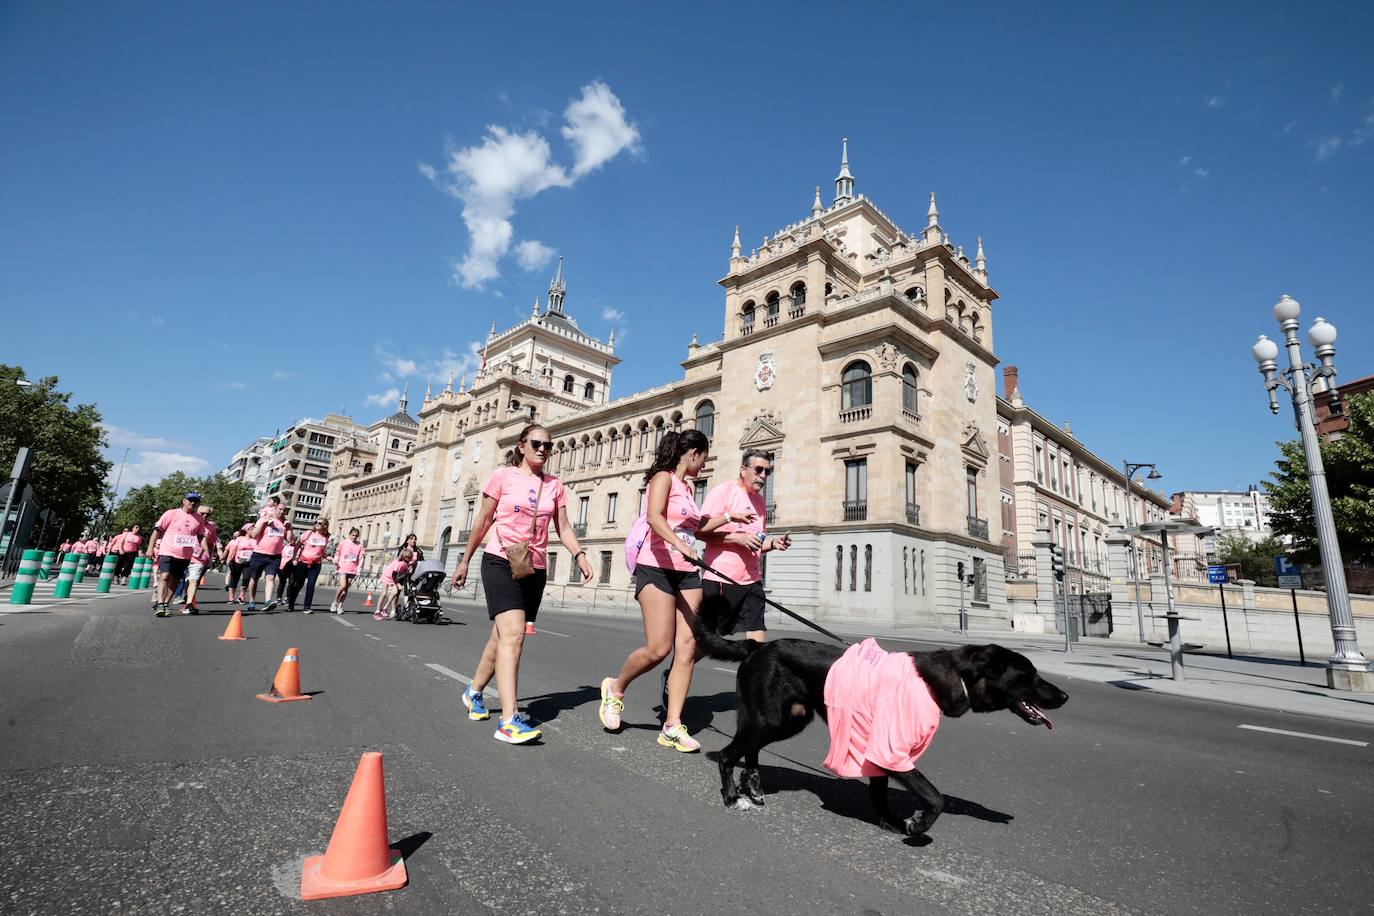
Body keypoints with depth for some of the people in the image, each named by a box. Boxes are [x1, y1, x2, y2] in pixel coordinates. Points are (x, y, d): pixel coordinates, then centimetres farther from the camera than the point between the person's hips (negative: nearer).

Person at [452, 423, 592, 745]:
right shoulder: (503, 475, -1)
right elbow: (483, 520, 4)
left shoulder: (555, 485, 9)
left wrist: (580, 555, -10)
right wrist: (465, 561, 7)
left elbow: (564, 529, 6)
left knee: (502, 637, 15)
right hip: (501, 562, -5)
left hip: (535, 569, 5)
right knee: (513, 634, -20)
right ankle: (509, 720, -21)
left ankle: (475, 692, 38)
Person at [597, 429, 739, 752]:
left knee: (687, 647, -2)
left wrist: (729, 516, 37)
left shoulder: (686, 487, 21)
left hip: (686, 573, 8)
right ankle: (615, 687, 15)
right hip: (657, 568, -8)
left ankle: (672, 726, 4)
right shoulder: (663, 477, -4)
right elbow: (654, 516, -23)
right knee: (658, 648, -12)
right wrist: (679, 544, -37)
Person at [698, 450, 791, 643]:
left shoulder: (760, 500, 18)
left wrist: (772, 543, 5)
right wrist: (739, 538, -20)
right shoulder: (723, 491, -5)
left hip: (752, 580, 6)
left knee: (758, 640, -2)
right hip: (720, 580, -6)